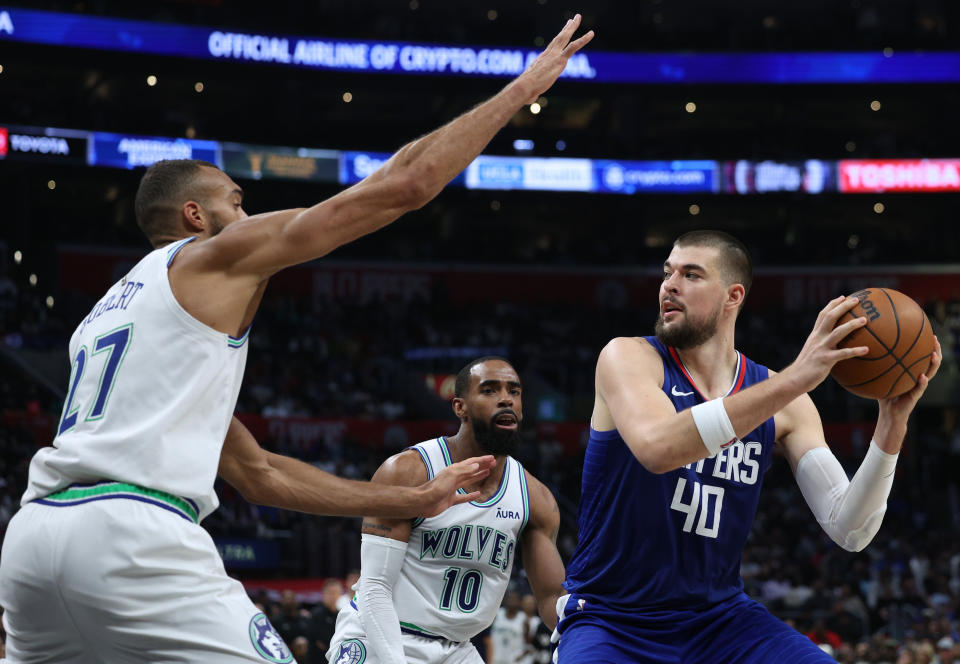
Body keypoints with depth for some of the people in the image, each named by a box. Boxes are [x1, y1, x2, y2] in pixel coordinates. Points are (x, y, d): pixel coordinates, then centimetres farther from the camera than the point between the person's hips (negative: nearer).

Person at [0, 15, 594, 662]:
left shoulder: (111, 310, 33)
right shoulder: (220, 254, 11)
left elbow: (257, 473, 33)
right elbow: (404, 184, 7)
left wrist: (412, 500, 35)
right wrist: (524, 86, 18)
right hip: (129, 532, -8)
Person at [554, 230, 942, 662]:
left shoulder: (784, 403, 2)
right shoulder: (627, 358, -8)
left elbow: (849, 531, -4)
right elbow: (656, 447, -31)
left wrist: (892, 425, -18)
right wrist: (794, 379, -34)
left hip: (718, 616, 4)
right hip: (609, 621, -4)